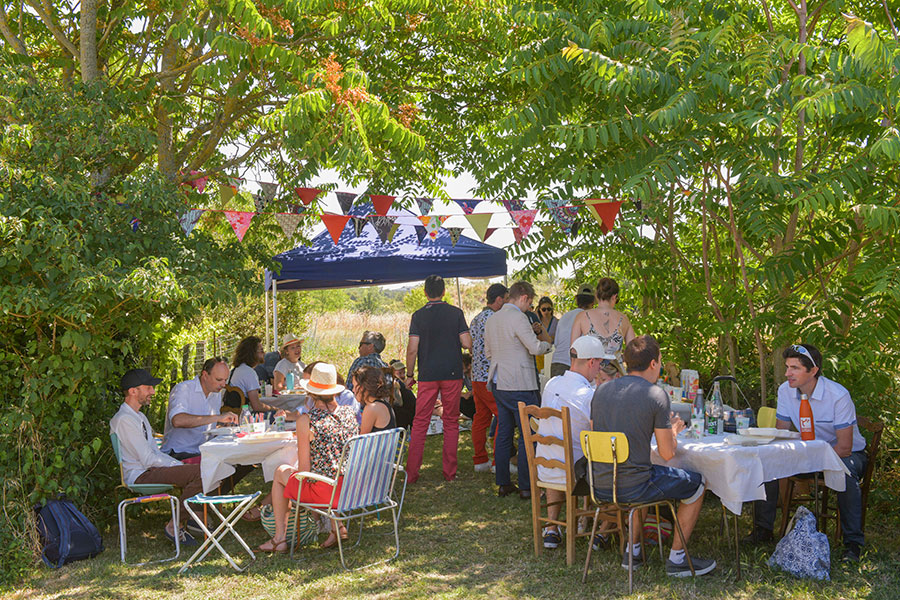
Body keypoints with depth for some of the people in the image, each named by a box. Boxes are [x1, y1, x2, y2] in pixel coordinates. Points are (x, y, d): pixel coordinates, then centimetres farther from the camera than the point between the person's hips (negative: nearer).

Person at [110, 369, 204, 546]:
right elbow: (148, 459, -17)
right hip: (139, 476, -10)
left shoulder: (140, 417, 20)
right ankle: (174, 527, -13)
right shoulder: (123, 420, -14)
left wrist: (181, 464, 4)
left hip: (150, 469, 10)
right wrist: (179, 466, -11)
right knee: (199, 472, -26)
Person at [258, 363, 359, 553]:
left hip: (325, 491, -5)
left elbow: (304, 469, -10)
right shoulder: (349, 412, 3)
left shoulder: (306, 421, -15)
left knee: (281, 472, 21)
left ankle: (280, 538, 23)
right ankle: (337, 525, 22)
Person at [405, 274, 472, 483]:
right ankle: (449, 472, 10)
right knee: (451, 422, 9)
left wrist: (409, 375, 6)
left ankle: (412, 473, 4)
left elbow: (412, 350, -6)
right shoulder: (456, 313, 0)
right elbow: (467, 344, -5)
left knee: (420, 423, 5)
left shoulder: (418, 315, -1)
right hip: (452, 374, 0)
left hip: (427, 375, 0)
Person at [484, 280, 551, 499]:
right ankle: (526, 486, -1)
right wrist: (547, 344, 3)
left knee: (503, 434, 12)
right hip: (519, 385, -8)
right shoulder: (518, 318, -13)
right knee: (527, 435, -2)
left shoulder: (491, 319, 14)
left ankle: (503, 483, 15)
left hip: (498, 383, 8)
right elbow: (535, 348, -17)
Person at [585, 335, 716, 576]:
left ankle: (633, 551, 36)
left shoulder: (601, 390, 5)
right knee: (697, 484, 17)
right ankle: (676, 559, 22)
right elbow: (667, 453, -9)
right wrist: (672, 430, 14)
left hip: (599, 486, 6)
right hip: (632, 488, -6)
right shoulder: (656, 395, -11)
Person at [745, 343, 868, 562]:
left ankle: (853, 543, -23)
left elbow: (844, 447, -26)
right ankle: (763, 529, 0)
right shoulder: (785, 391, -9)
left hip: (846, 453, -5)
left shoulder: (838, 395, -26)